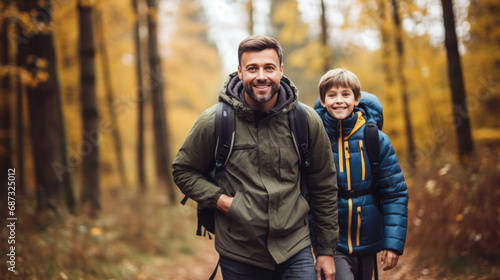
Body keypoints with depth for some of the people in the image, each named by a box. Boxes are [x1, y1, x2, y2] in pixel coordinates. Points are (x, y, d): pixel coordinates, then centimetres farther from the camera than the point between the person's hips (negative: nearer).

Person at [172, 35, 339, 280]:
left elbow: (324, 187, 6)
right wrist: (219, 199, -11)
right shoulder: (214, 121, -7)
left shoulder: (306, 120, -3)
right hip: (238, 257, 0)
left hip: (295, 251, 1)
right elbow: (183, 171, 6)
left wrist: (326, 250, 8)